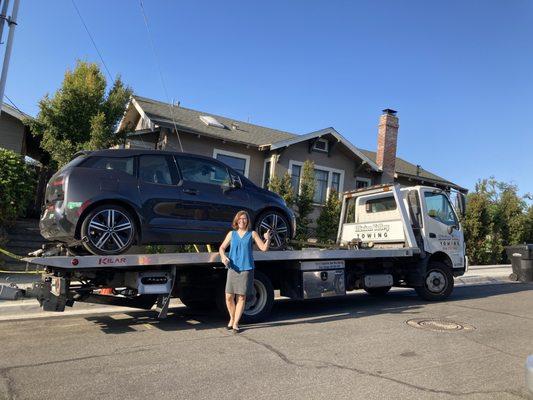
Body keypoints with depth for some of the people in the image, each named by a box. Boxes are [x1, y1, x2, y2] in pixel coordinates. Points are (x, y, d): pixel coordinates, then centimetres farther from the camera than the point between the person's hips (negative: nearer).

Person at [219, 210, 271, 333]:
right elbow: (222, 247, 14)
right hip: (233, 268, 2)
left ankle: (236, 323, 14)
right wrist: (223, 256, -7)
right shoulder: (231, 234, 10)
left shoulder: (252, 234, 4)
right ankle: (232, 319, 26)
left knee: (241, 297, 2)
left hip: (246, 269, -2)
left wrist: (267, 239, -18)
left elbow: (264, 248, 1)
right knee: (229, 297, 2)